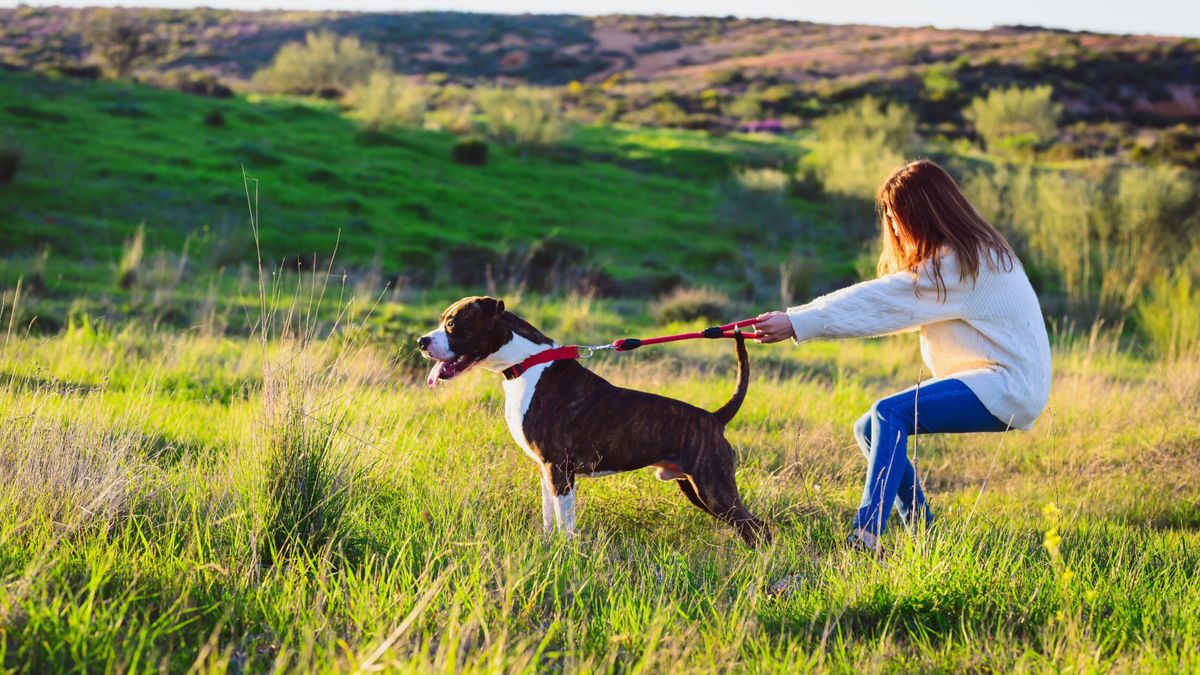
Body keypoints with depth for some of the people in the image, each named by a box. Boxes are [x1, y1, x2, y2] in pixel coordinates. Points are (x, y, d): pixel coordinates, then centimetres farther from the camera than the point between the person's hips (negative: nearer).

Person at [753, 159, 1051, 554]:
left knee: (891, 414, -26)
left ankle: (866, 537, -33)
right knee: (869, 429, 3)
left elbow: (879, 302, -21)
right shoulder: (969, 253, 16)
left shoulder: (960, 263, -17)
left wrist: (796, 324, -22)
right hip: (987, 379, 10)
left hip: (1009, 387, -10)